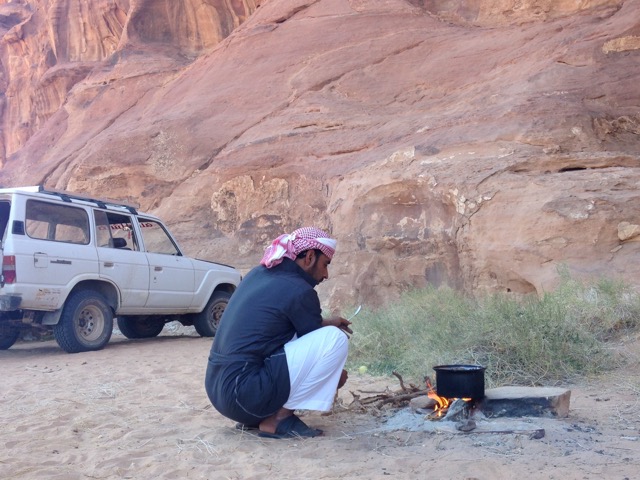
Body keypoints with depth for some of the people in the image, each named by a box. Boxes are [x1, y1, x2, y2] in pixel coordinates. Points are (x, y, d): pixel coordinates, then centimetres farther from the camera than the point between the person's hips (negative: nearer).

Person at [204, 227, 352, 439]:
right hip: (245, 394, -9)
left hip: (219, 389, 9)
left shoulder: (259, 274, 13)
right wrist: (334, 358, 23)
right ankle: (278, 418, -4)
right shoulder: (299, 290, -10)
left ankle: (255, 417, 14)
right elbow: (319, 344, 4)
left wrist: (325, 322, 27)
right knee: (335, 338, -8)